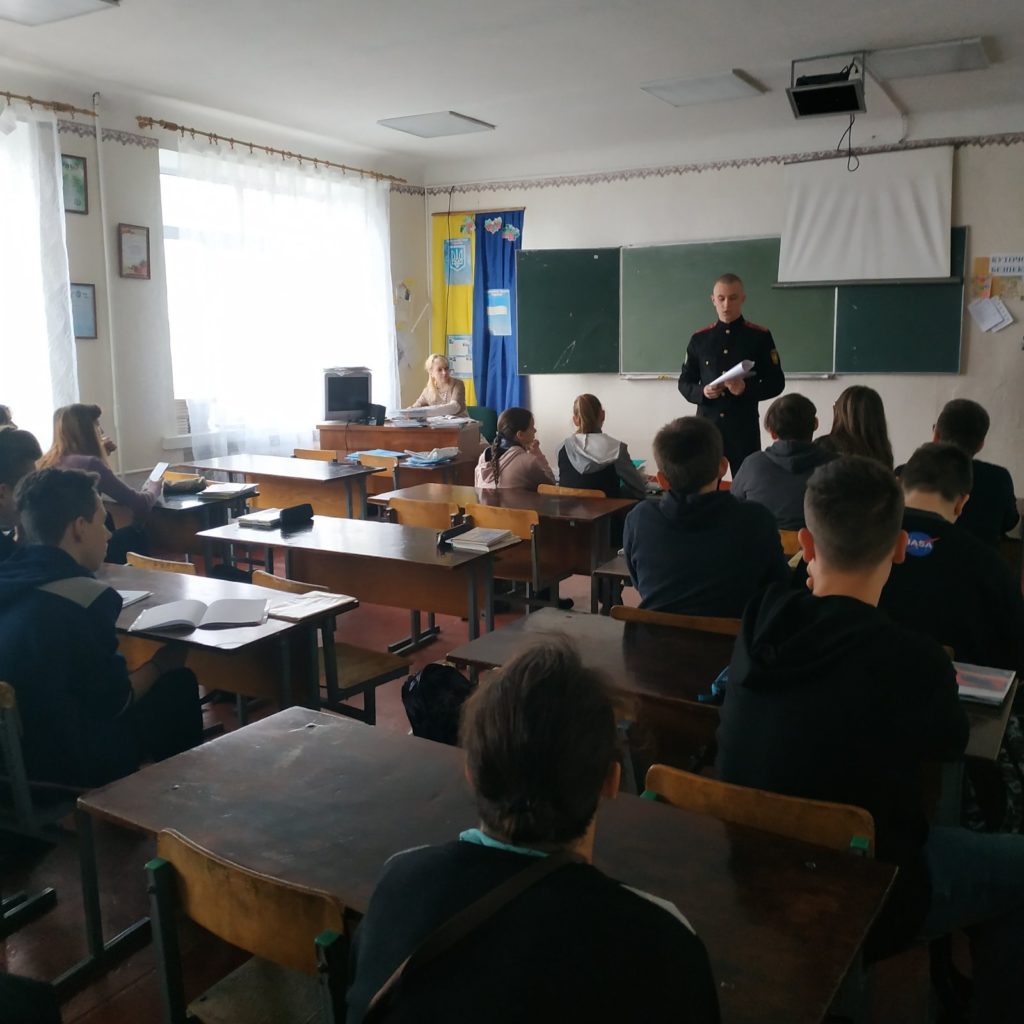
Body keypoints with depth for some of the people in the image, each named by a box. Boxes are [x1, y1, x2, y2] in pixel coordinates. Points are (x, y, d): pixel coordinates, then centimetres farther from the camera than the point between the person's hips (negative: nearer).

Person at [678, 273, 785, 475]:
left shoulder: (760, 336, 1)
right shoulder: (699, 338, 7)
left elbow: (776, 383, 2)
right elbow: (684, 383, 11)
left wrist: (747, 389, -17)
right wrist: (702, 392, -12)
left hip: (744, 425, -2)